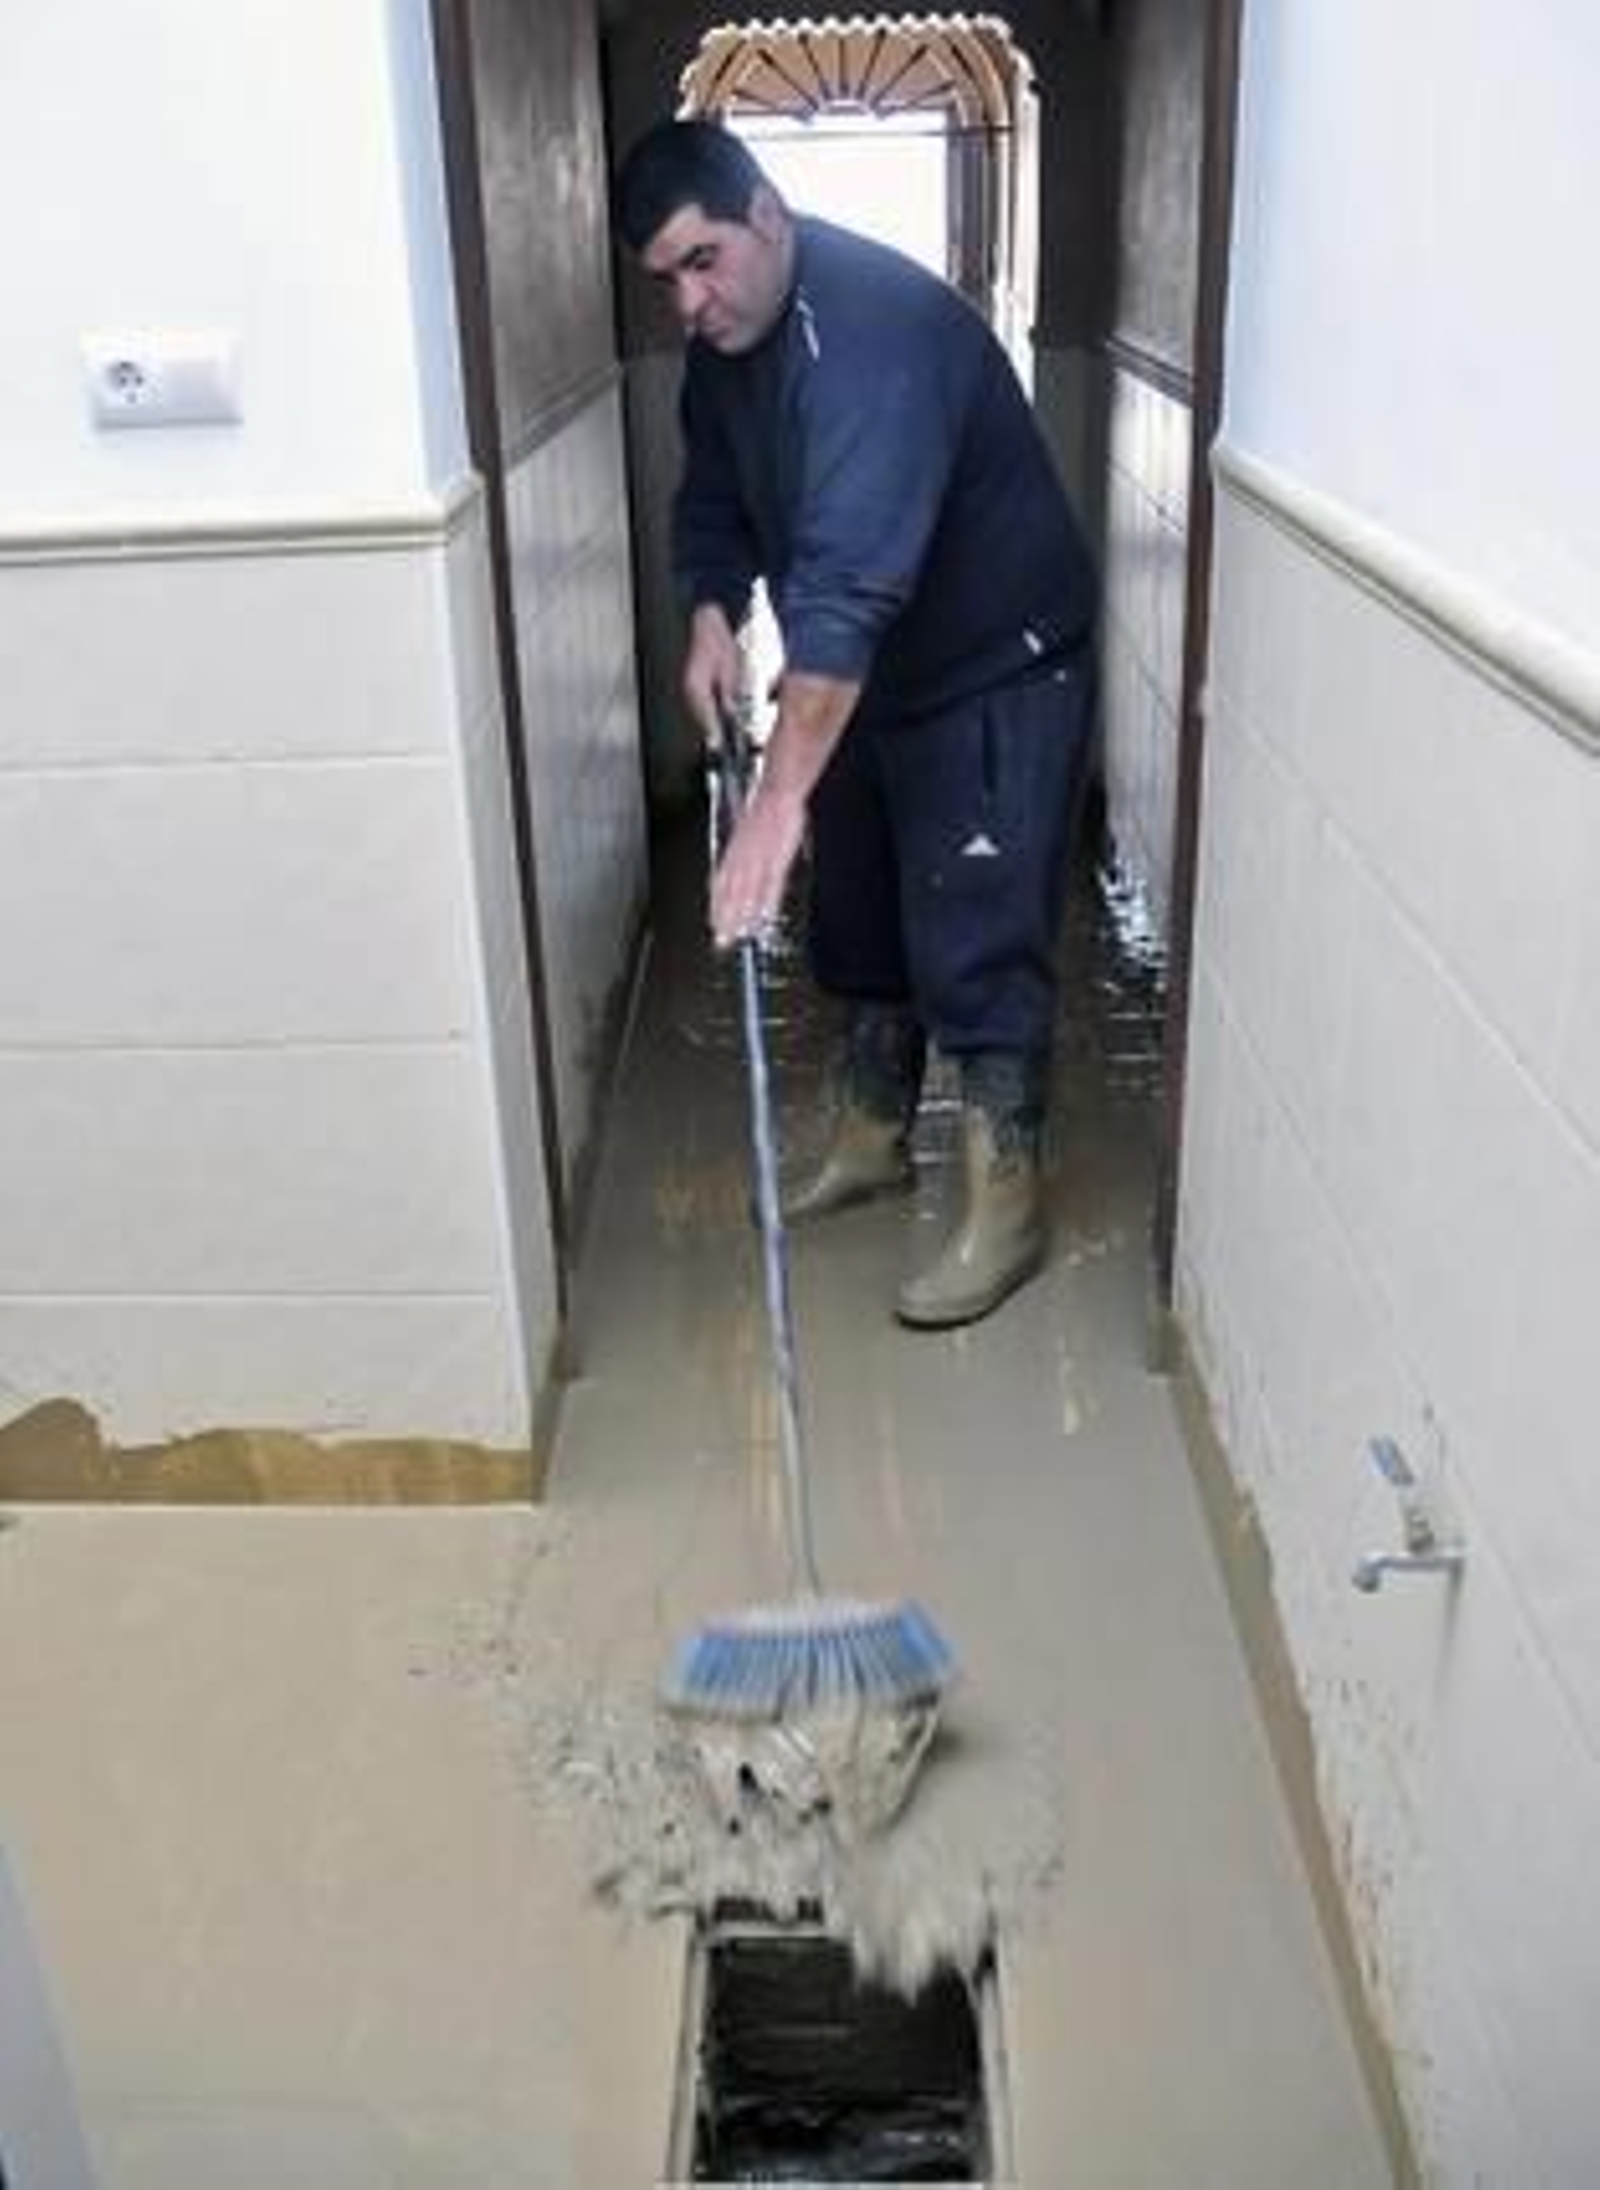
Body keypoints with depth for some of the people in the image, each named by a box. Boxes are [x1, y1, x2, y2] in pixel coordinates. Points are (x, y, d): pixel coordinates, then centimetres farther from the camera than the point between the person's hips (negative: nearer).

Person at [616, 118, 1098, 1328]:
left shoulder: (876, 326, -31)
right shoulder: (723, 342, -2)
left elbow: (853, 579, -42)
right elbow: (715, 499, 12)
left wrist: (780, 796, -48)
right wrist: (712, 616, -9)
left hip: (998, 672, -8)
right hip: (867, 677, 9)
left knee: (975, 942, -6)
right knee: (856, 915, 16)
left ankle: (1007, 1205, 7)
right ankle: (873, 1137, 33)